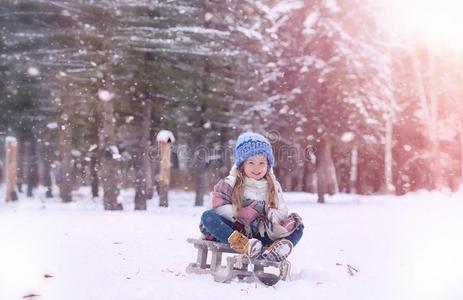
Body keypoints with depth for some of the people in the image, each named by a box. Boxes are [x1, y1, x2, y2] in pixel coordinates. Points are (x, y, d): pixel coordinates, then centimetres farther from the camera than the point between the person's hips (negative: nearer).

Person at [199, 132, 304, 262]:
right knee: (208, 216, -26)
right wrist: (242, 215, -18)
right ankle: (241, 244, -50)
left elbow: (282, 211, 7)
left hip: (261, 235, 3)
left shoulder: (274, 187, 11)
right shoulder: (230, 183, 3)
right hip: (234, 232, -2)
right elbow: (219, 207, -7)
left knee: (298, 227, -12)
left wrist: (274, 216, -17)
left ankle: (275, 248, -45)